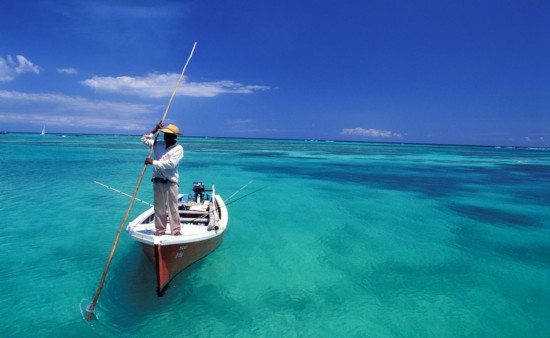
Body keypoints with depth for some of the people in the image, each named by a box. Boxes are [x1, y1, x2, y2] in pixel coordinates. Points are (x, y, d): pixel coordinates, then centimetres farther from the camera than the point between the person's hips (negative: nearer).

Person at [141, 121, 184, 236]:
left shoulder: (178, 148, -7)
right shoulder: (158, 144, 9)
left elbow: (171, 164, -18)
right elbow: (144, 139, 17)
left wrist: (153, 162, -14)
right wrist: (155, 130, 8)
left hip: (171, 182, -4)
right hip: (157, 181, 4)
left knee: (173, 207, 0)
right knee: (159, 207, 10)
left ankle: (176, 230, 7)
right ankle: (160, 230, 20)